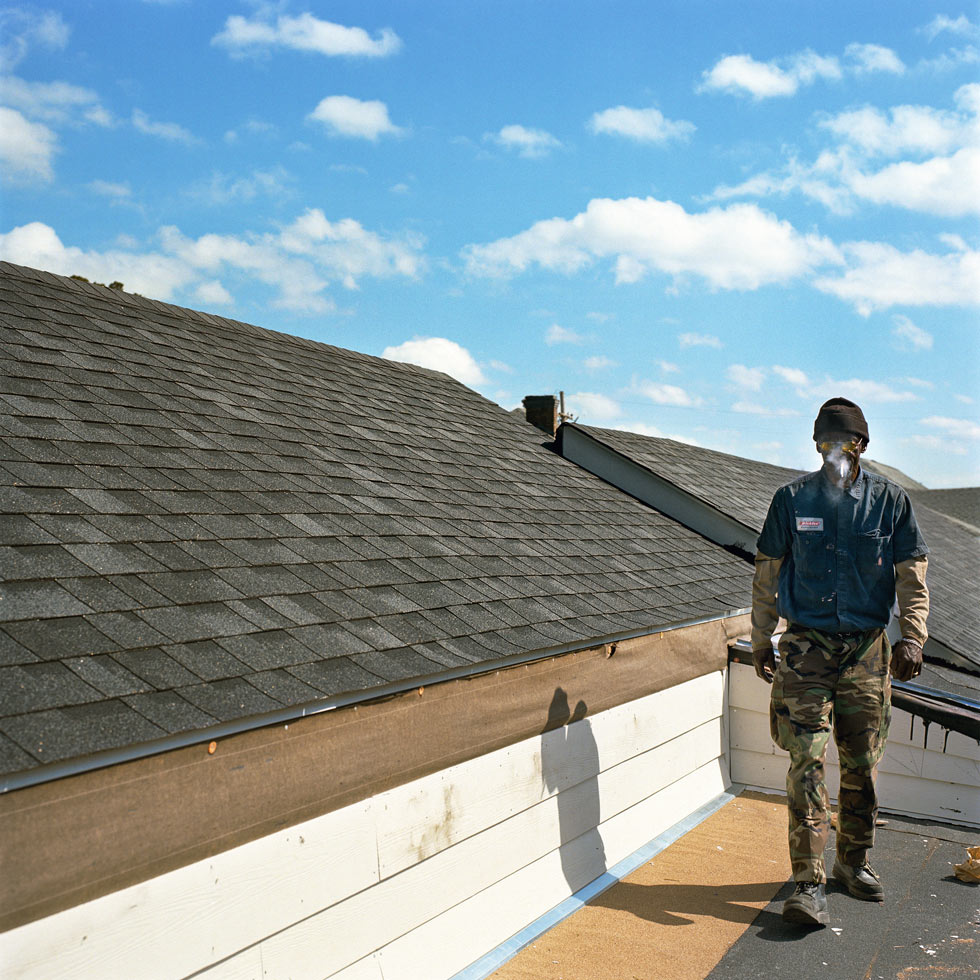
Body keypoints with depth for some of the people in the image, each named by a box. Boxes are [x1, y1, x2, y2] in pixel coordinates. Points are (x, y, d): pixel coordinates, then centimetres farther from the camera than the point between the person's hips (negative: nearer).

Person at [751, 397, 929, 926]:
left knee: (862, 763, 11)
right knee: (806, 763, -8)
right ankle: (809, 882, -4)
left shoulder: (890, 500, 1)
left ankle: (853, 862, 30)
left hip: (867, 649, 2)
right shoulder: (792, 499, -1)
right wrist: (760, 641, 7)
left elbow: (911, 575, 5)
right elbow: (767, 574, 6)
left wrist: (912, 639, -6)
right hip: (806, 646, -1)